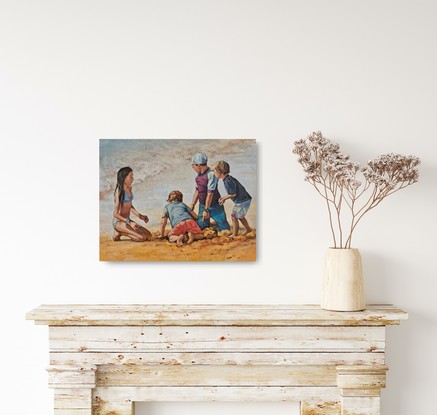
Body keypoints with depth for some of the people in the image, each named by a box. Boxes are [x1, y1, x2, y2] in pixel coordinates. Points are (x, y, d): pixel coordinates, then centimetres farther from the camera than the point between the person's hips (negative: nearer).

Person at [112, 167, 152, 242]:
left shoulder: (129, 188, 7)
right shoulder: (119, 191, -17)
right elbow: (115, 214, -18)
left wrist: (140, 216, 11)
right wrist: (129, 223, -22)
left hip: (127, 220, 9)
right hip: (119, 221, -9)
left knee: (149, 236, 2)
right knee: (142, 237, -22)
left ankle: (120, 232, 7)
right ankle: (119, 233, -2)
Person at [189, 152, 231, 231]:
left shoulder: (211, 175, -23)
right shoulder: (198, 176, 2)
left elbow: (210, 193, -24)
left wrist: (206, 210, -23)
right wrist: (192, 204, 14)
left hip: (214, 205, -7)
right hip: (202, 205, 7)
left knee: (224, 228, -1)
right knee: (201, 226, 9)